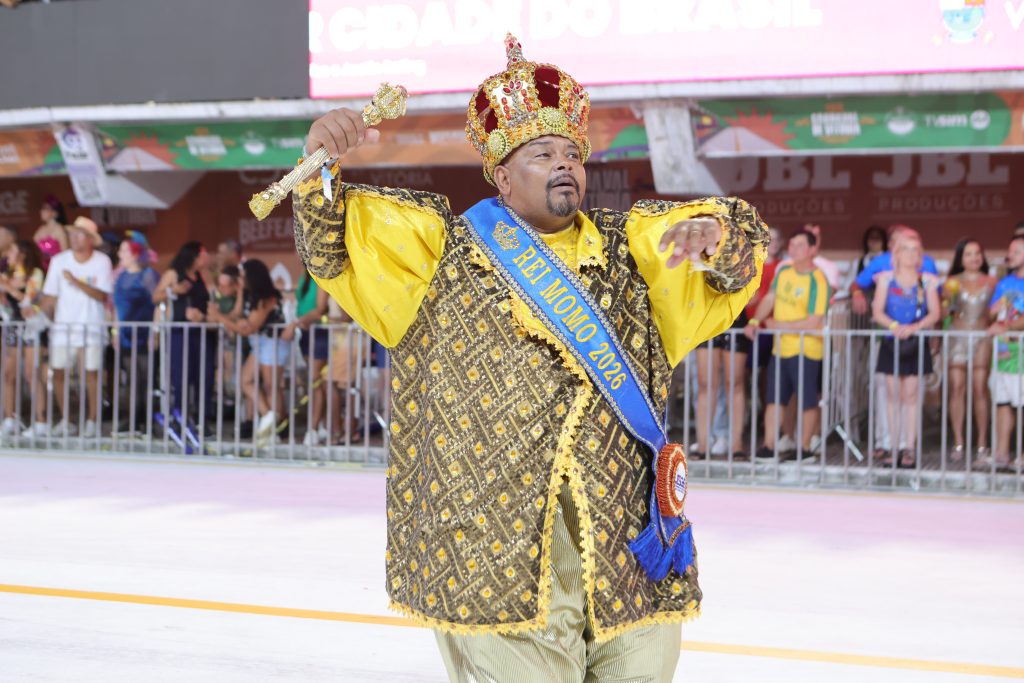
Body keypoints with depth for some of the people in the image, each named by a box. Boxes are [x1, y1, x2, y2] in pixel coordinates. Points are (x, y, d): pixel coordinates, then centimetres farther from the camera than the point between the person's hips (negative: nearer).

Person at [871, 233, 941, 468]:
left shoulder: (927, 281, 4)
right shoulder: (886, 279, 4)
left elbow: (935, 314, -2)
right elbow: (877, 312, -2)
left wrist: (914, 327, -18)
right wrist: (894, 326, -20)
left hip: (916, 344, 0)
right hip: (891, 343, 0)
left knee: (910, 395, 0)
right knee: (893, 395, 2)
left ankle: (909, 448, 2)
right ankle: (894, 447, 6)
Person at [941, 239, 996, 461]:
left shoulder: (991, 282, 8)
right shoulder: (952, 282, 7)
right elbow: (942, 313, 5)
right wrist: (948, 299, -12)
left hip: (982, 338, 0)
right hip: (957, 339, 0)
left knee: (980, 390, -3)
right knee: (957, 389, -3)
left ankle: (982, 443, 0)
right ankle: (958, 442, 0)